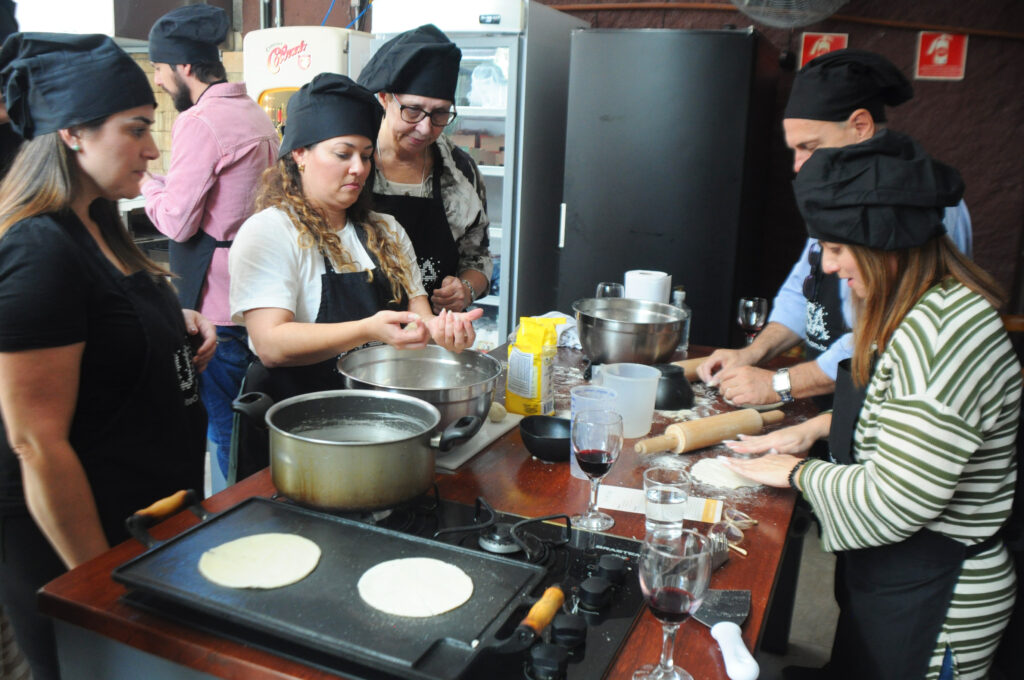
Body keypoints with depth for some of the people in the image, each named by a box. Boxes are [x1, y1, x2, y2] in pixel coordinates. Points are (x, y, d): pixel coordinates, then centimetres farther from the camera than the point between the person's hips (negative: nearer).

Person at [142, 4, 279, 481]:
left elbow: (177, 221, -15)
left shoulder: (199, 123, -15)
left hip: (218, 309, -9)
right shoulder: (257, 116, 13)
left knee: (224, 427, 2)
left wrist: (148, 183, 1)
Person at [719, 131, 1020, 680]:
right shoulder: (920, 310, 3)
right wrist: (819, 427, 7)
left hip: (930, 607, -9)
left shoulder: (945, 332, -30)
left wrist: (800, 473, -14)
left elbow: (893, 503, -30)